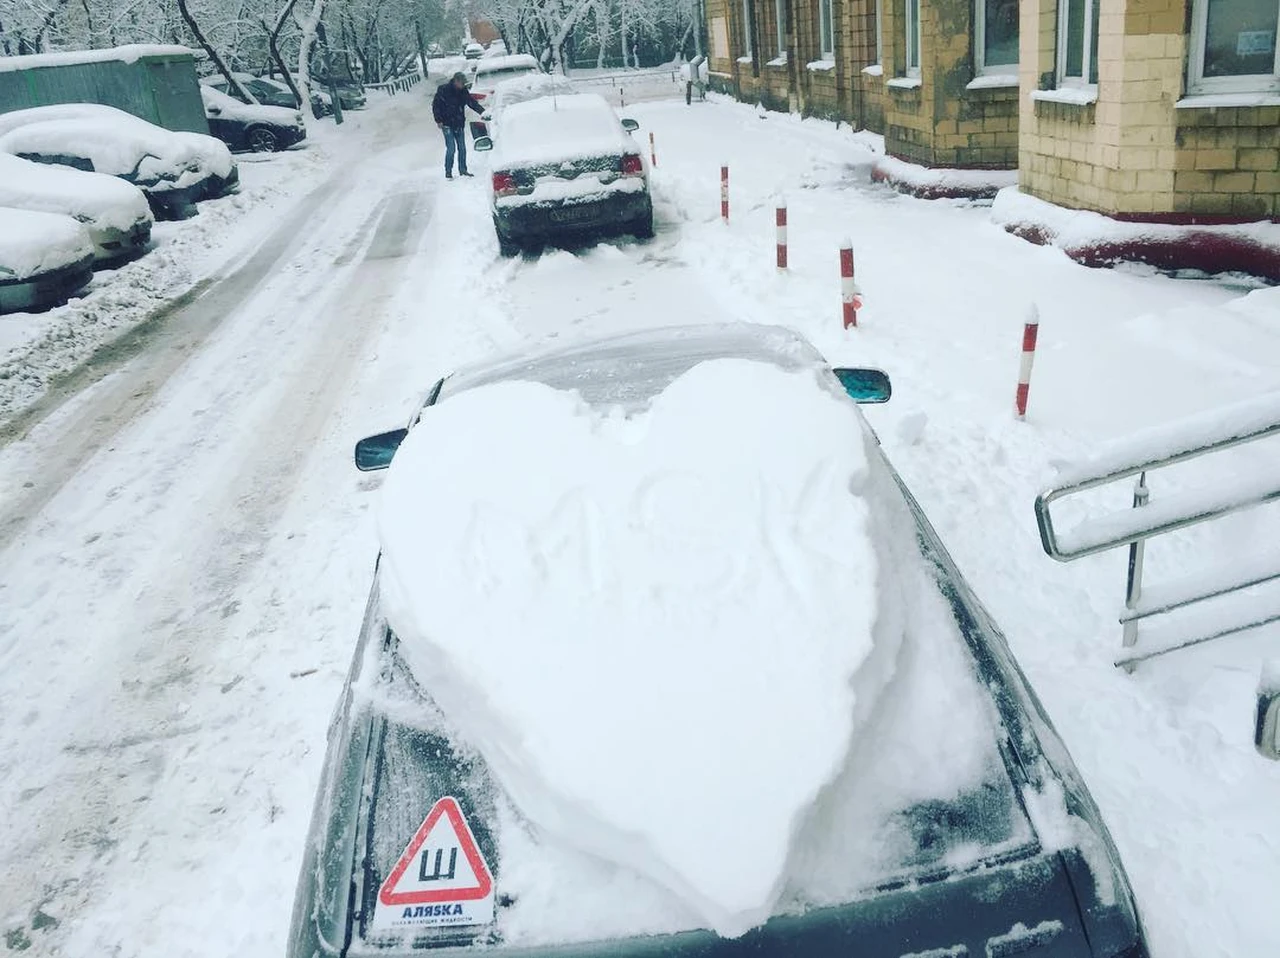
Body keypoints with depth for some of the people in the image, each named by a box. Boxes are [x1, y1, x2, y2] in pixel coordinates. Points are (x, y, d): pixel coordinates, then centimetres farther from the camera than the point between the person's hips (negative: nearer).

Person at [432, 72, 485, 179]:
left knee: (462, 148, 6)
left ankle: (463, 170, 18)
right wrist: (438, 120, -12)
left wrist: (482, 111, -11)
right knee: (451, 148, -10)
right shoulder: (443, 90, -11)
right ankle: (448, 172, 1)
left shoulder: (463, 91, 4)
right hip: (447, 125, -5)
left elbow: (472, 102, 4)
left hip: (459, 125, 5)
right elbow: (435, 105, -8)